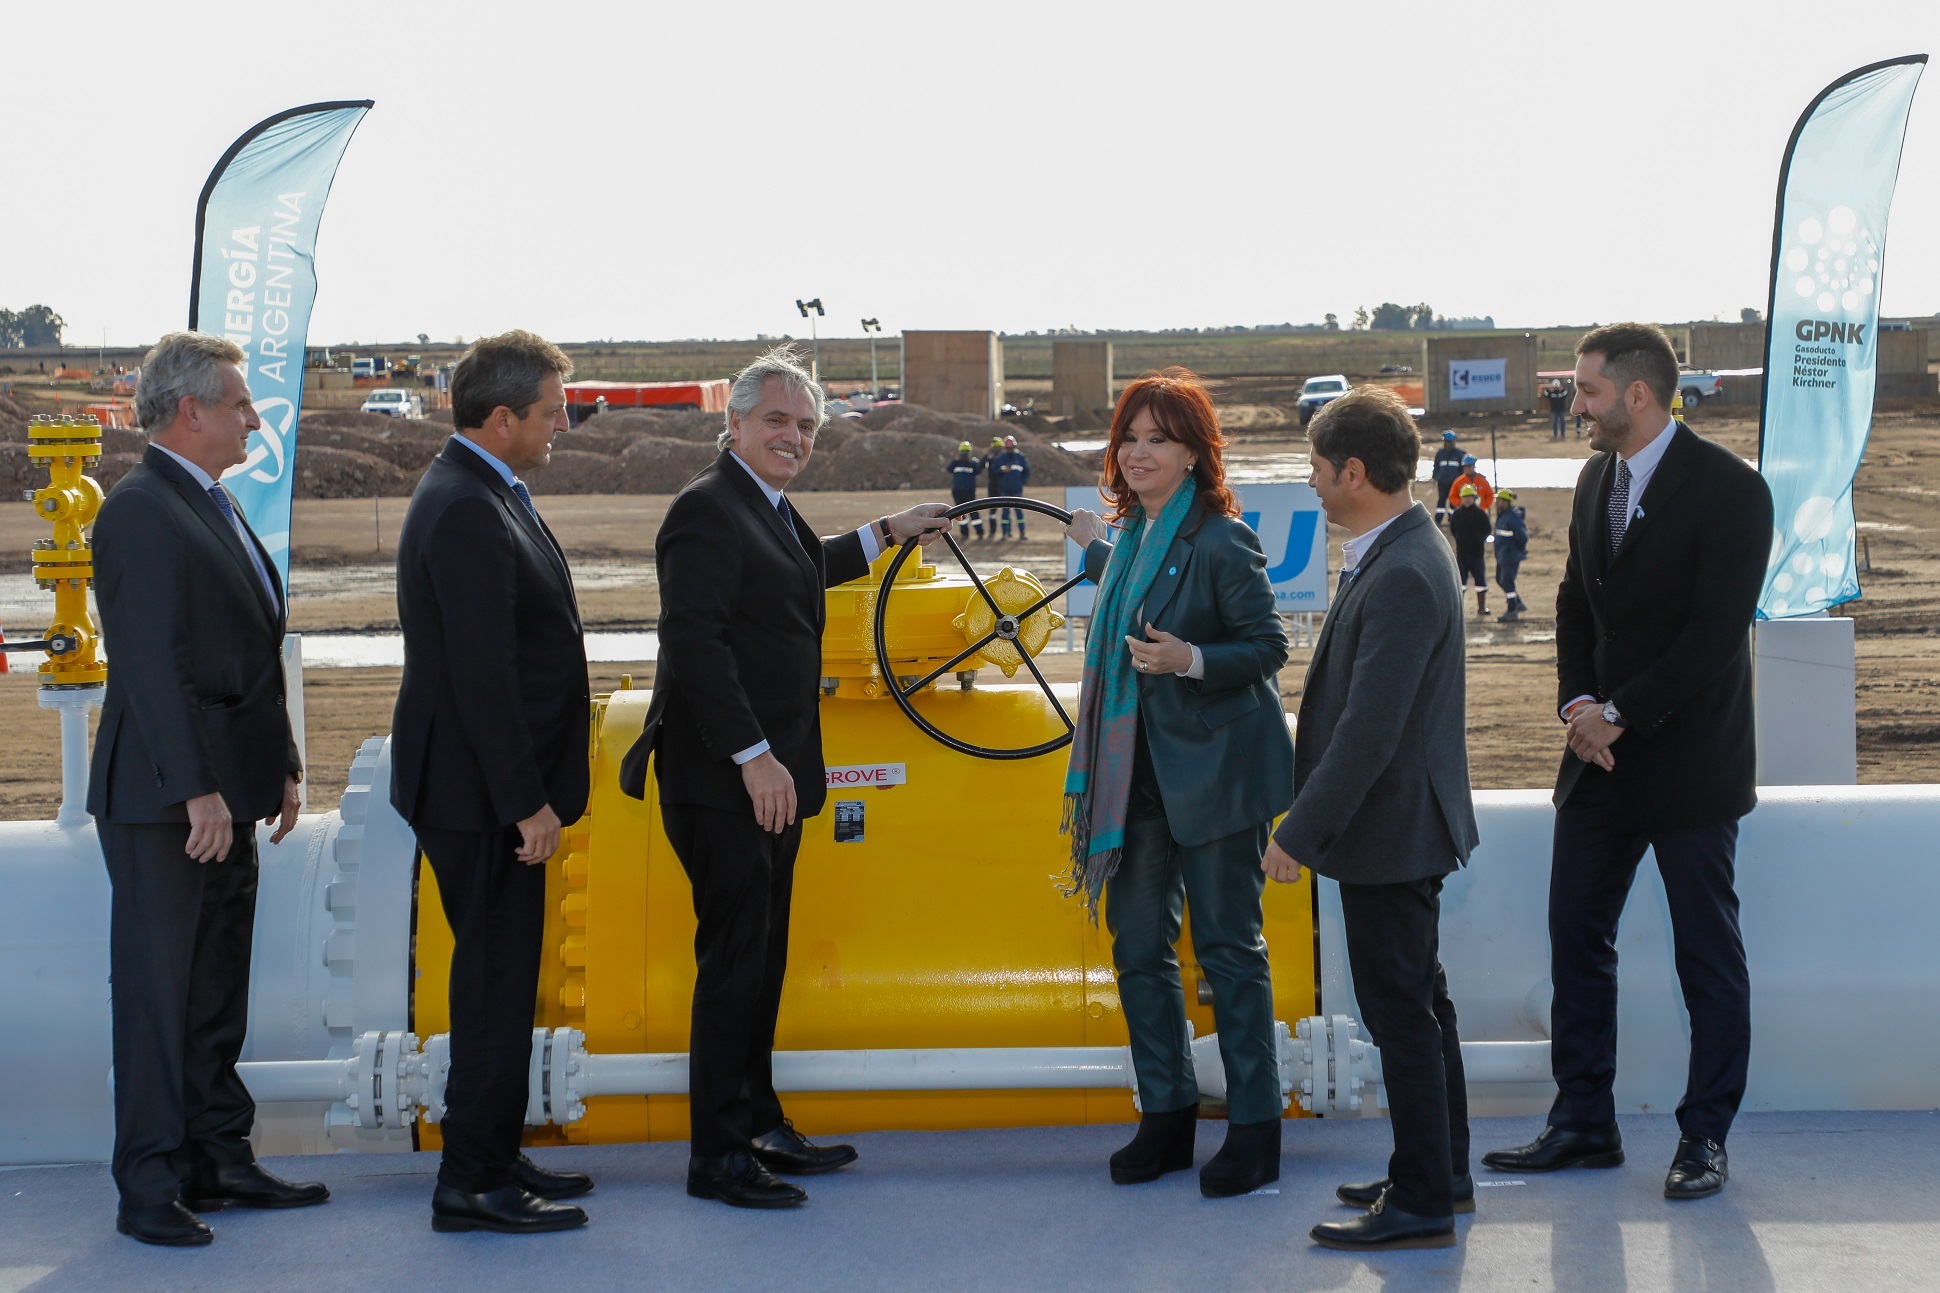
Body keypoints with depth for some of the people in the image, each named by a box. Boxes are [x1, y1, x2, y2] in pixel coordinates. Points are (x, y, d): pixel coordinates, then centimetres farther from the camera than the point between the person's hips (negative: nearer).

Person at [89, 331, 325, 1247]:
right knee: (157, 988, -3)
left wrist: (280, 766, 18)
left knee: (219, 989, 14)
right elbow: (153, 664, -20)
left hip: (224, 791, 9)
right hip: (164, 797, -9)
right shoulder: (140, 511, -14)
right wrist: (196, 789, -23)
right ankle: (151, 1187, 4)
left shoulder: (216, 510, 17)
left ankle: (218, 1160, 23)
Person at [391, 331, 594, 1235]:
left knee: (500, 978, 17)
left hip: (494, 790, 10)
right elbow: (481, 676, -24)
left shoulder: (479, 494, 13)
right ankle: (472, 1183, 4)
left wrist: (532, 792, 21)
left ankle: (493, 1156, 27)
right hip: (478, 794, -10)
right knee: (495, 980, -4)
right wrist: (527, 802, -22)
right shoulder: (465, 512, -21)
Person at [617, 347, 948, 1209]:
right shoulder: (708, 507, -15)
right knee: (733, 958, -6)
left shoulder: (770, 507, 16)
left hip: (770, 771, 10)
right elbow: (695, 639, -23)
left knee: (762, 954, 15)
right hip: (721, 779, -10)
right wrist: (753, 756, -25)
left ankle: (757, 1124, 26)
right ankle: (717, 1154, 0)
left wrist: (887, 534, 39)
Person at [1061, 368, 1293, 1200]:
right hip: (1140, 772, 8)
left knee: (1228, 948, -1)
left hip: (1214, 771, -8)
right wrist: (1095, 553, 38)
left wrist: (1192, 660, -27)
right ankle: (1166, 1117, 21)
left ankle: (1254, 1130, 8)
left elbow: (1267, 646, -12)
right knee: (1138, 946, 10)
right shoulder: (1135, 533, 9)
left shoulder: (1220, 540, -13)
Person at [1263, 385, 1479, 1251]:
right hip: (1402, 826, 11)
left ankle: (1422, 1204, 7)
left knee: (1401, 1012, -2)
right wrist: (1315, 820, 19)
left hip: (1391, 830, -11)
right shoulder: (1400, 552, 9)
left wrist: (1299, 833, -23)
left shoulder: (1402, 578, -25)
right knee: (1420, 1001, 19)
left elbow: (1369, 730, -28)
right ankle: (1442, 1172, 32)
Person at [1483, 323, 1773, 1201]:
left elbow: (1716, 631, -18)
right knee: (1576, 937, 8)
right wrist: (1577, 703, -3)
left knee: (1708, 955, 4)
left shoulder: (1728, 489, -13)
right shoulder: (1596, 480, 10)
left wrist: (1619, 714, -17)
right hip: (1601, 762, 7)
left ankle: (1705, 1136, 13)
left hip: (1689, 762, -7)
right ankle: (1583, 1124, 18)